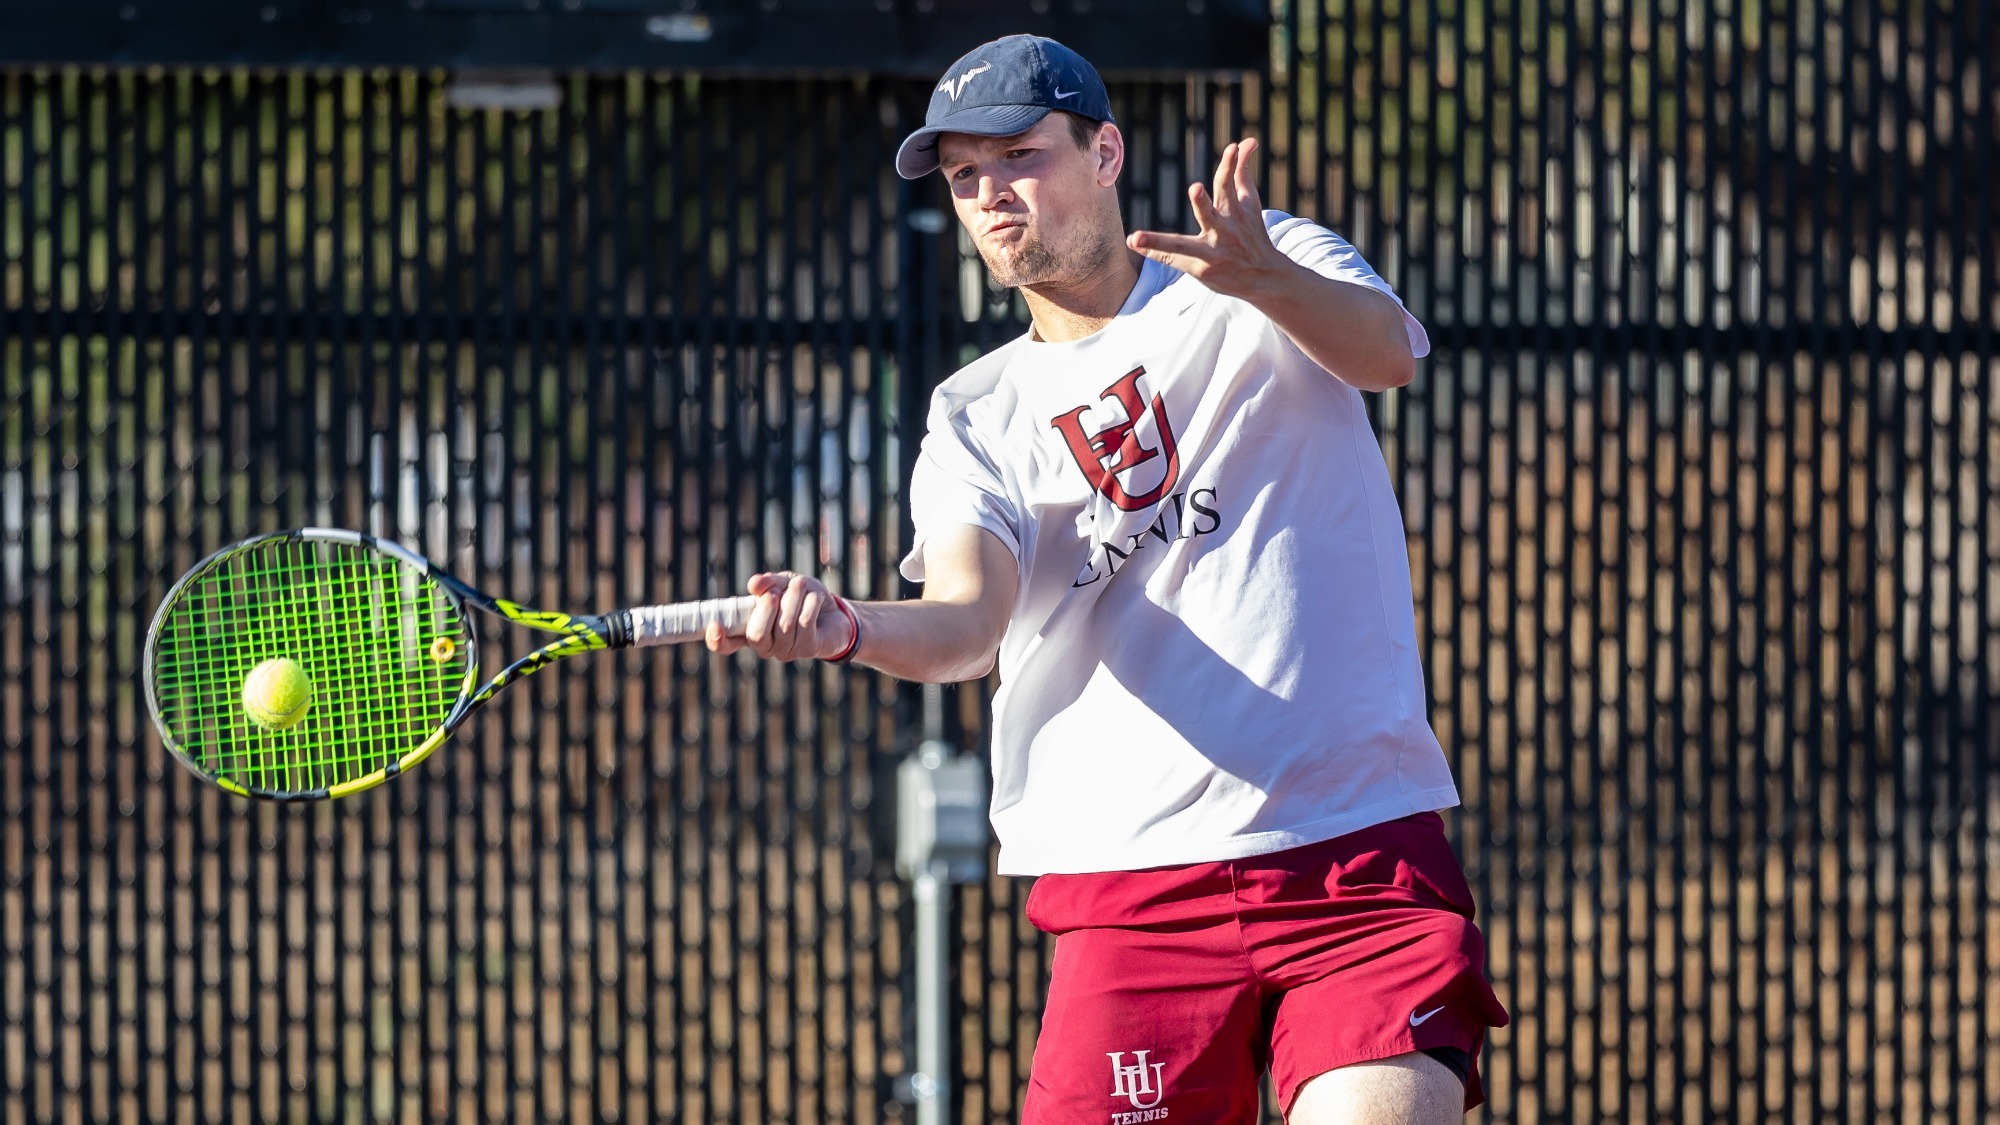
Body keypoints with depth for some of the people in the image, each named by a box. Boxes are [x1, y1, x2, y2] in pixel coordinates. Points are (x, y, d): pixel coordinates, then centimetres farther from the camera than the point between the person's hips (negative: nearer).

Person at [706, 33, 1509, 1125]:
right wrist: (843, 626, -31)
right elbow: (971, 615, -7)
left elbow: (1388, 349, -14)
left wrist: (1263, 278, -37)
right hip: (1132, 888, 2)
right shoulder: (977, 418, 12)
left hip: (1365, 855, -2)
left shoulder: (1274, 267, 8)